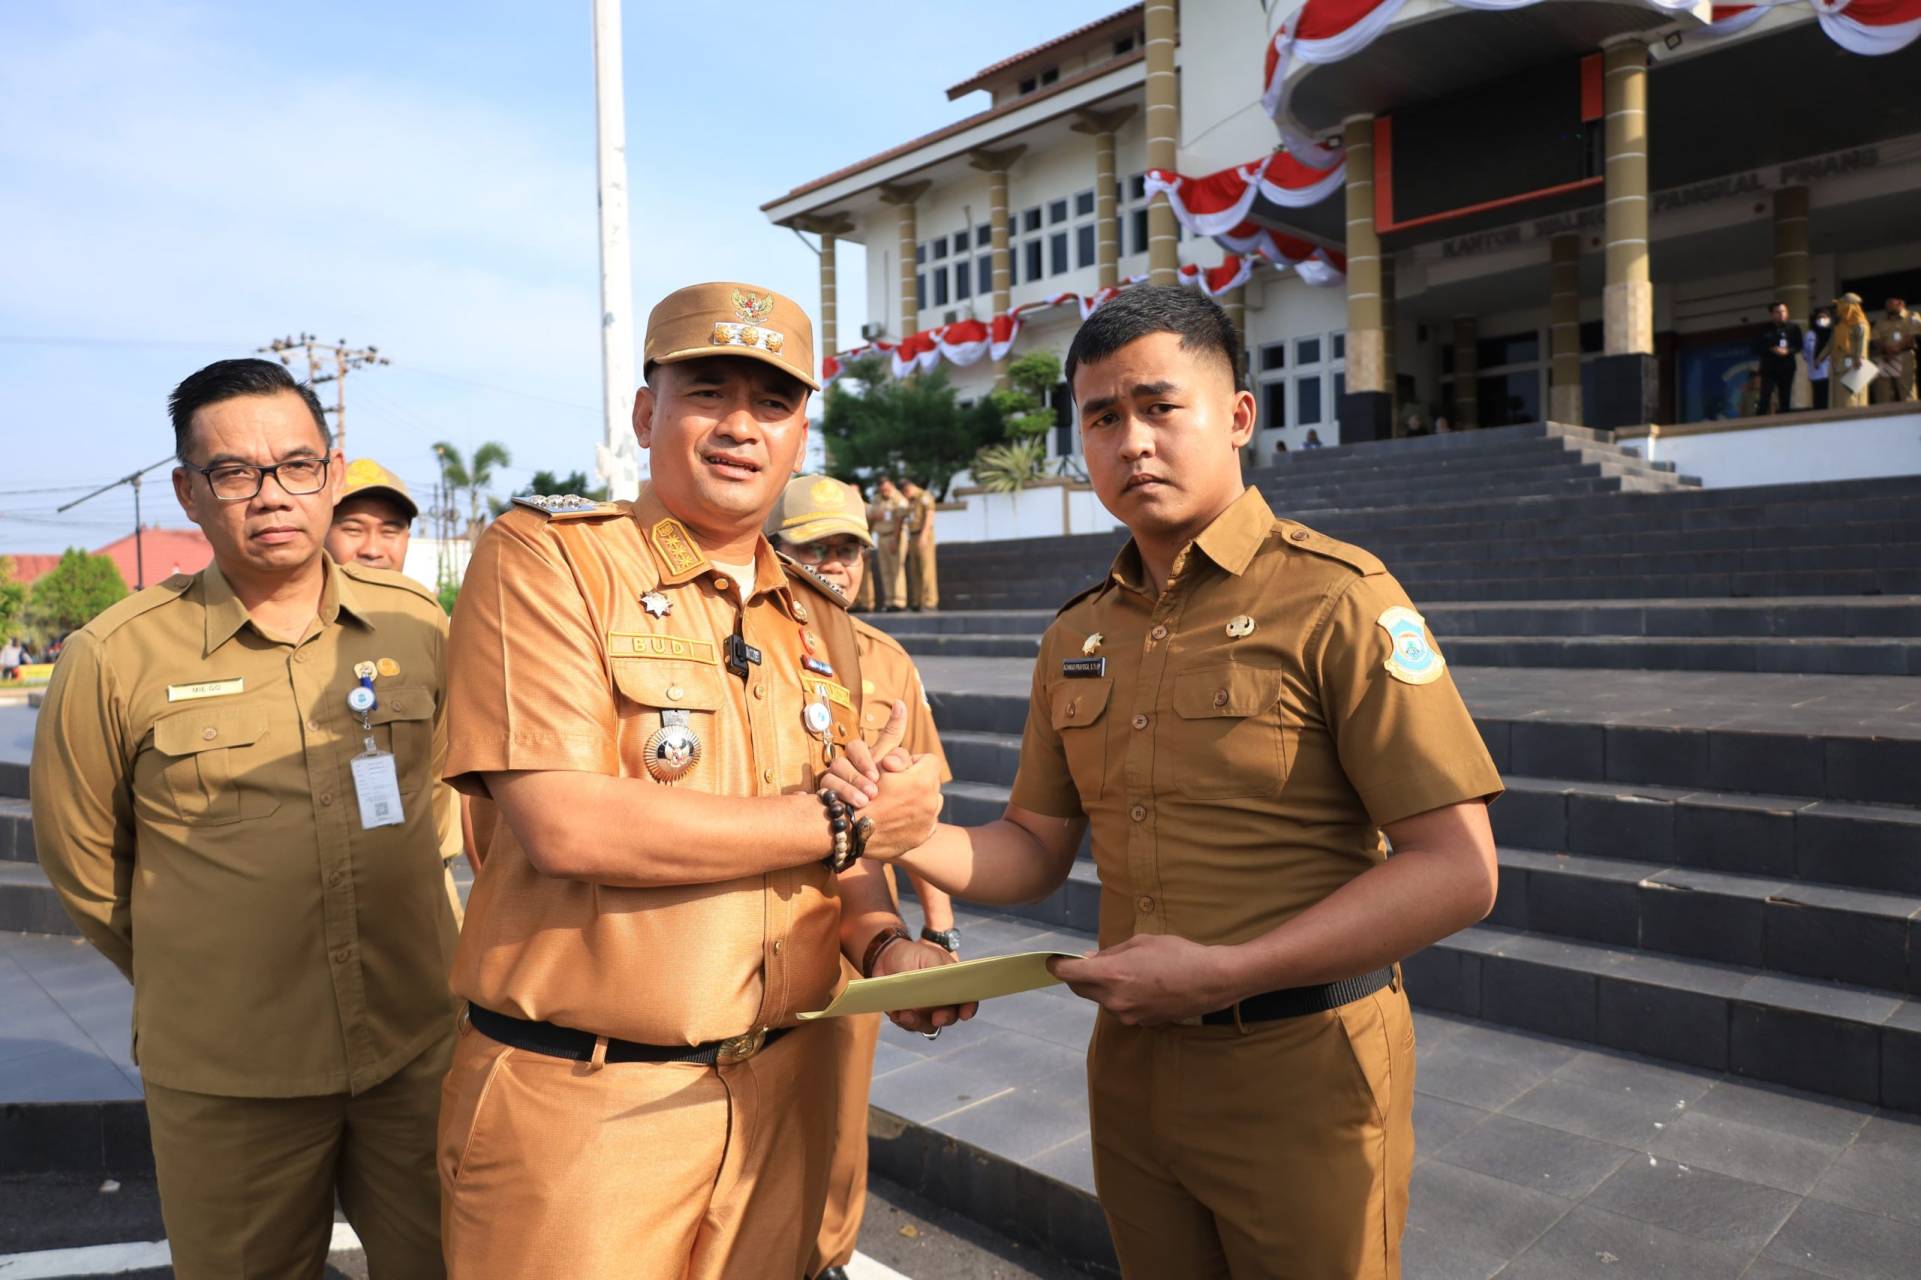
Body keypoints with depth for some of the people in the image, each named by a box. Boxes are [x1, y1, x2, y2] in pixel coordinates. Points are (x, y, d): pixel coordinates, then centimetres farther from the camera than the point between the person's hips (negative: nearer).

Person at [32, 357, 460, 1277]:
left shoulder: (415, 623, -1)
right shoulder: (115, 659, -8)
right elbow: (80, 861, 4)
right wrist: (190, 983, 11)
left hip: (419, 1048, 2)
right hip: (225, 1079, -2)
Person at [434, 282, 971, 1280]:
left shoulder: (819, 622, 10)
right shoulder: (542, 556, -9)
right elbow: (564, 826, -22)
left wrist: (884, 943, -7)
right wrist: (834, 822, -14)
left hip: (781, 1094, 6)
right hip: (579, 1103, -5)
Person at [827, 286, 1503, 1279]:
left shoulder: (1337, 599, -13)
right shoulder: (1077, 636, 6)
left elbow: (1456, 872, -17)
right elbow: (1035, 851, 9)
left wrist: (1223, 973, -22)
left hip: (1300, 1073, -5)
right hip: (1131, 1065, 6)